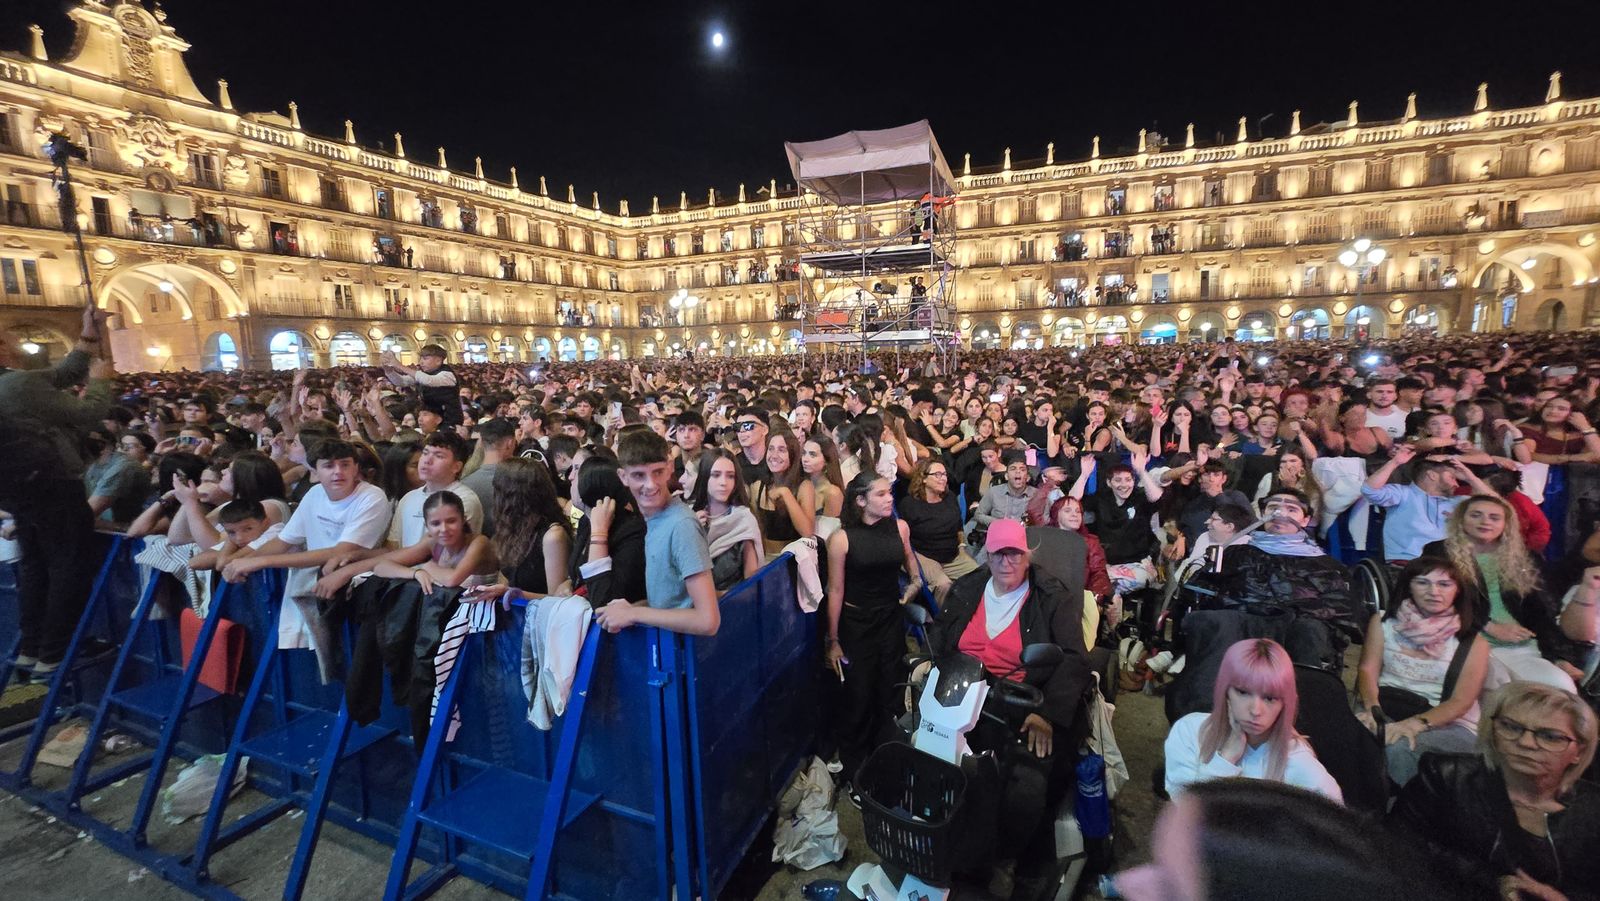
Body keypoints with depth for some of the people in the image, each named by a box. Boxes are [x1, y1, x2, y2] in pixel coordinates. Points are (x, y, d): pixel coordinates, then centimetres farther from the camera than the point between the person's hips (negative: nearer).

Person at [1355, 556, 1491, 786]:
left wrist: (1416, 723, -23)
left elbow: (1461, 702, -5)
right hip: (1386, 712, 1)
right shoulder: (1384, 622, 10)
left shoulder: (1472, 642, 6)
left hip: (1448, 725, -1)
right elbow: (1368, 670, 1)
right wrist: (1373, 709, -20)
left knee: (1400, 747, -35)